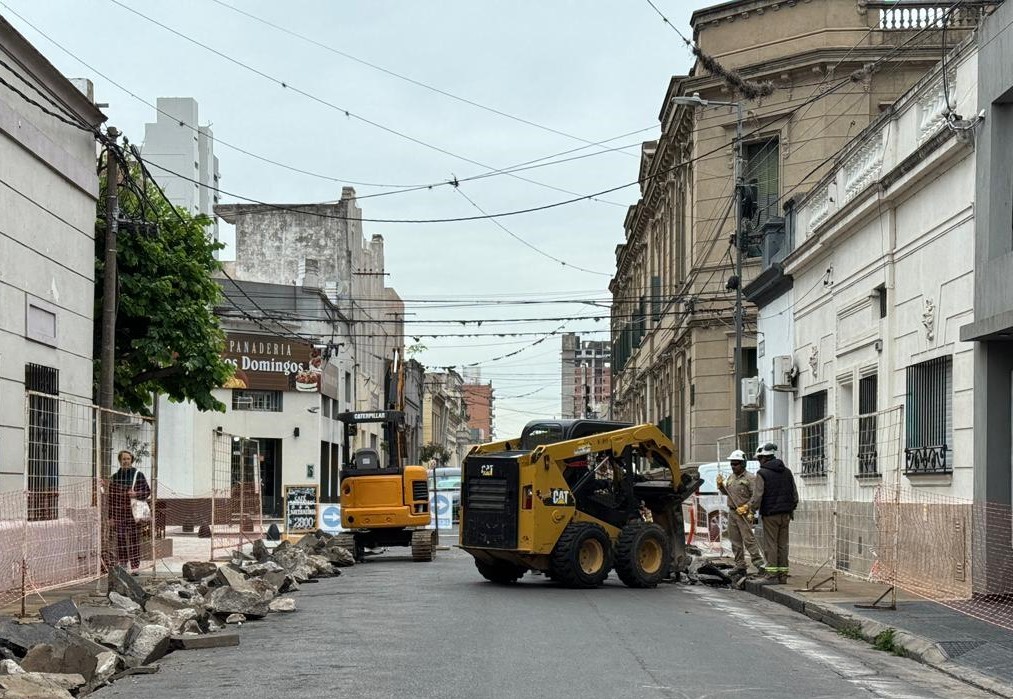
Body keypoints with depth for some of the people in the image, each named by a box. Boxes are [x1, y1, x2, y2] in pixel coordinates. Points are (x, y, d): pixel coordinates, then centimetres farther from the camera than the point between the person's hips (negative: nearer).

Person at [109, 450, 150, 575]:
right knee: (120, 540, 3)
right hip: (119, 513, 2)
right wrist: (111, 516, 5)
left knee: (134, 539, -3)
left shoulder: (138, 475, 3)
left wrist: (136, 494, -16)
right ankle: (121, 566, 10)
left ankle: (135, 566, 0)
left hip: (133, 513, -2)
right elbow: (111, 497, 9)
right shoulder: (115, 477, 8)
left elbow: (147, 491, 4)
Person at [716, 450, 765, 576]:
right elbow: (727, 493, 25)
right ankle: (740, 567, 15)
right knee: (735, 541, 9)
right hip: (732, 512, 8)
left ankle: (759, 564, -12)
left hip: (744, 513, -8)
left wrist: (746, 507, -20)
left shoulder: (750, 478, -8)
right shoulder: (731, 478, 16)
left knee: (749, 539, -13)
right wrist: (721, 485, 7)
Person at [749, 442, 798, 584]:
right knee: (783, 545, 9)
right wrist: (791, 509, 24)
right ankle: (783, 575, 9)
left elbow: (757, 496, -14)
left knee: (770, 545, -2)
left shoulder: (762, 474, -8)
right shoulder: (787, 472, 11)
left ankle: (772, 575, -5)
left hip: (770, 514, -6)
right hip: (785, 514, 6)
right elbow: (795, 495, 15)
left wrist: (752, 510, -1)